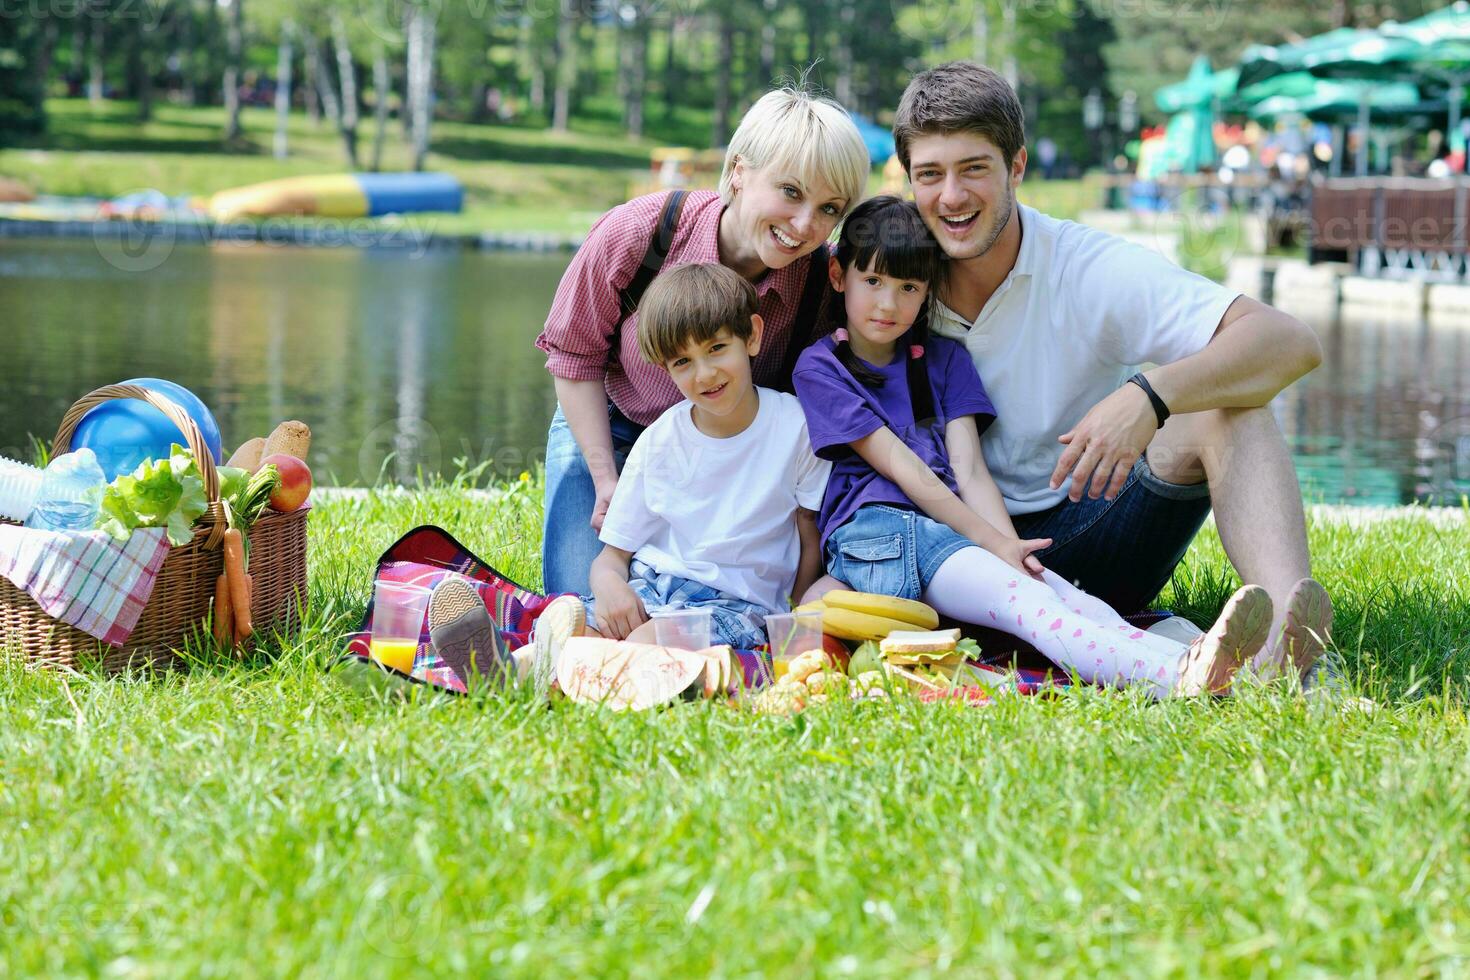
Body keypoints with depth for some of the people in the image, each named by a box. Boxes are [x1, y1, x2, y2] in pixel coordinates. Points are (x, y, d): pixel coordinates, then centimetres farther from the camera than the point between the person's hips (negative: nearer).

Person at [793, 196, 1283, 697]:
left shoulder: (943, 358, 22)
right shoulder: (819, 368, 6)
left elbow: (969, 470, 8)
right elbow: (902, 468, -3)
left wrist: (1012, 547, -11)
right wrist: (993, 543, -10)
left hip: (955, 530, 6)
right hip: (875, 535, -6)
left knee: (1077, 602, -25)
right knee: (1025, 601, -33)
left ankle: (1190, 666, -53)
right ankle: (1183, 675, -59)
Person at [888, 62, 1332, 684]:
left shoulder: (1090, 270, -10)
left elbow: (1291, 342, -22)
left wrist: (1148, 397, -39)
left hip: (1089, 537, -1)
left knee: (1224, 407, -25)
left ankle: (1281, 638, -50)